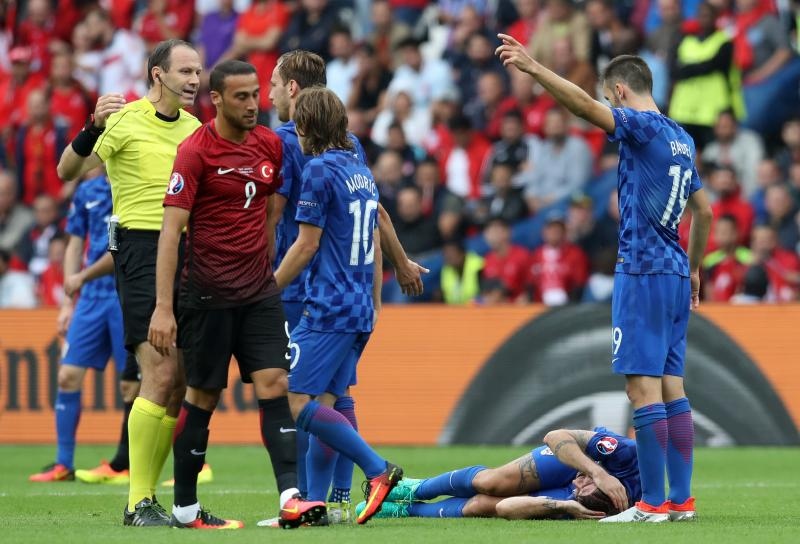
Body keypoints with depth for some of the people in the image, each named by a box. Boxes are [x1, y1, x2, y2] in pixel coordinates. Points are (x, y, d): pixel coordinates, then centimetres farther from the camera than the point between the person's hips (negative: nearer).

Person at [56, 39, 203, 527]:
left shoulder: (195, 128, 14)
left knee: (180, 386, 4)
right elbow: (67, 172, -11)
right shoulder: (124, 121, -5)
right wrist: (93, 128, -25)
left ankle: (148, 494, 12)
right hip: (141, 250, -7)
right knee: (161, 374, -16)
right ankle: (139, 502, -11)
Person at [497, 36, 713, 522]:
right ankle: (682, 500, 10)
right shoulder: (681, 139, 16)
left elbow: (585, 105, -25)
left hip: (643, 272, -9)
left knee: (644, 386, -8)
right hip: (675, 273, 9)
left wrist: (533, 68, -28)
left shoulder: (643, 127, -9)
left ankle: (652, 504, -9)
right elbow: (704, 211, 24)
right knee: (671, 386, 9)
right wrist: (694, 269, 31)